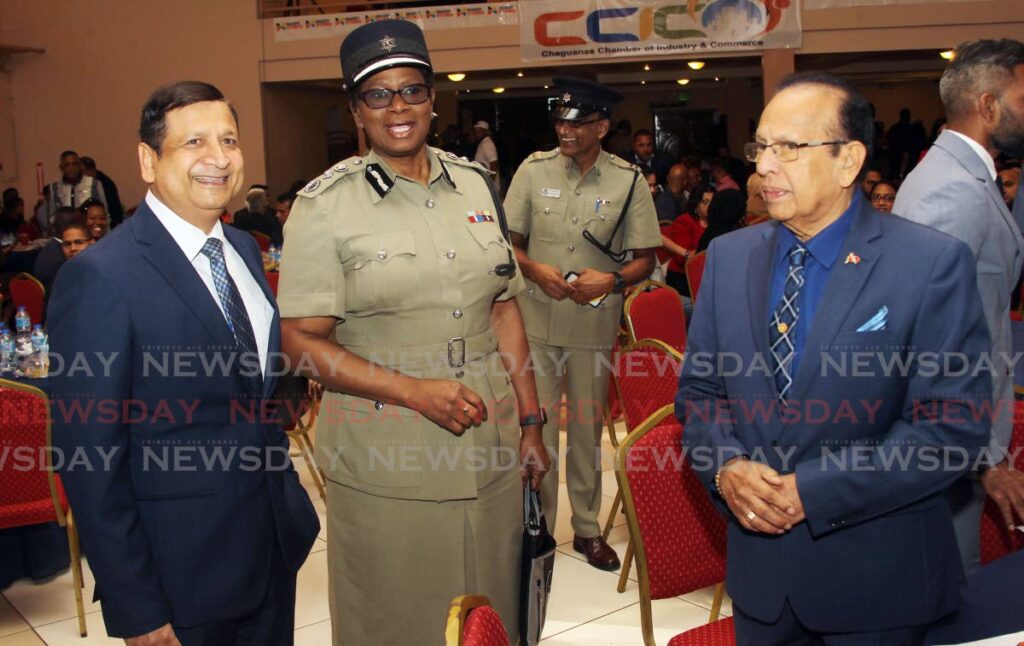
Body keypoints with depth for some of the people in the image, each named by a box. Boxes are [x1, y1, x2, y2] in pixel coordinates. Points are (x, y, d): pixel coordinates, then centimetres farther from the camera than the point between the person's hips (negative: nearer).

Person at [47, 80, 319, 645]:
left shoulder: (244, 249, 5)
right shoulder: (99, 278, -18)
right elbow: (90, 462, -17)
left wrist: (290, 501, 13)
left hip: (276, 549, 7)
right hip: (184, 577, -6)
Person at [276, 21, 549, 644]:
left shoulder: (475, 184, 7)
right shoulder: (325, 204, -6)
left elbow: (503, 308, 11)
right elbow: (302, 340, -9)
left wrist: (531, 421, 8)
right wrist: (416, 391, -19)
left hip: (490, 450, 4)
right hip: (386, 460, -4)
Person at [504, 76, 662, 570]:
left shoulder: (628, 180, -2)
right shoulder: (534, 170, 0)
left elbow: (645, 257, 2)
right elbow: (508, 243, 5)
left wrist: (612, 280, -18)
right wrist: (534, 269, -15)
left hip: (595, 323, 0)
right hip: (536, 321, 0)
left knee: (587, 429, 13)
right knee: (536, 427, 4)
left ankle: (587, 528, 29)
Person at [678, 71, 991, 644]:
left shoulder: (934, 264, -12)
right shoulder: (728, 256, 2)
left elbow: (955, 425, -16)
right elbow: (698, 388, 7)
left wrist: (814, 491, -20)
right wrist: (726, 466, -13)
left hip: (876, 576, -4)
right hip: (759, 556, 4)